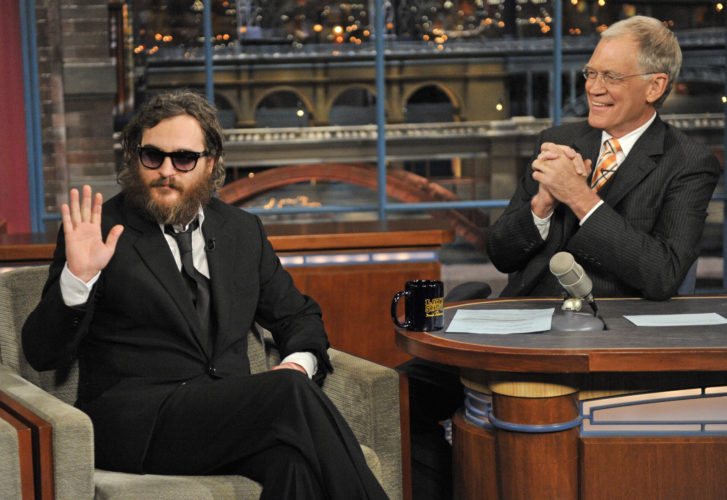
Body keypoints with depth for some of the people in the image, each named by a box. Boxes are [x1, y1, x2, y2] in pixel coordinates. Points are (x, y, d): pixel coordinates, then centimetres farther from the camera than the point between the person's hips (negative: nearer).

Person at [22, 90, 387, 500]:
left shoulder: (242, 230, 18)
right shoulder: (99, 232, 4)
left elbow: (298, 315, 28)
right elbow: (43, 354, 0)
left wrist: (299, 362, 4)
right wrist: (78, 277, -18)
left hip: (231, 416, 4)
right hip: (135, 424, -4)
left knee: (291, 457, -34)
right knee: (291, 392, -29)